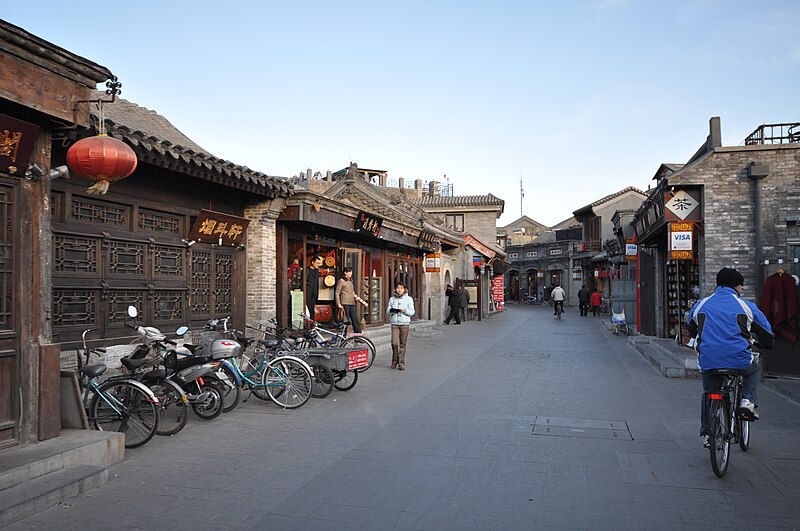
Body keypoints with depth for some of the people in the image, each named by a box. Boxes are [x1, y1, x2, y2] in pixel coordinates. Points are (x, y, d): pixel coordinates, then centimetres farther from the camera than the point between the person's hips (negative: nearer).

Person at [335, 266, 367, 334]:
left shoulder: (350, 281, 20)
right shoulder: (341, 281, -2)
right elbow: (337, 293, -6)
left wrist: (361, 300, 21)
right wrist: (339, 304, -15)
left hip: (352, 303, 7)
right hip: (345, 303, -7)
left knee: (356, 320, 1)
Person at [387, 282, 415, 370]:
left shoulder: (409, 299, 6)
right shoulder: (392, 299, 11)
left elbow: (412, 312, 2)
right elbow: (387, 311, 10)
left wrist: (405, 310, -17)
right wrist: (391, 310, -13)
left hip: (405, 324, -1)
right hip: (394, 323, 1)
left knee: (402, 344, -2)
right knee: (394, 343, -8)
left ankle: (401, 363, 5)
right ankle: (394, 361, 10)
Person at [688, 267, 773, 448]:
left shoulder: (701, 305, 9)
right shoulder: (746, 306, 2)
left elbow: (691, 331, 25)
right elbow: (767, 333, 12)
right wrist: (764, 345, 35)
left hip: (708, 362, 2)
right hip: (739, 361, -2)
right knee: (753, 368, 33)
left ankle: (706, 434, 26)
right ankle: (748, 401, 17)